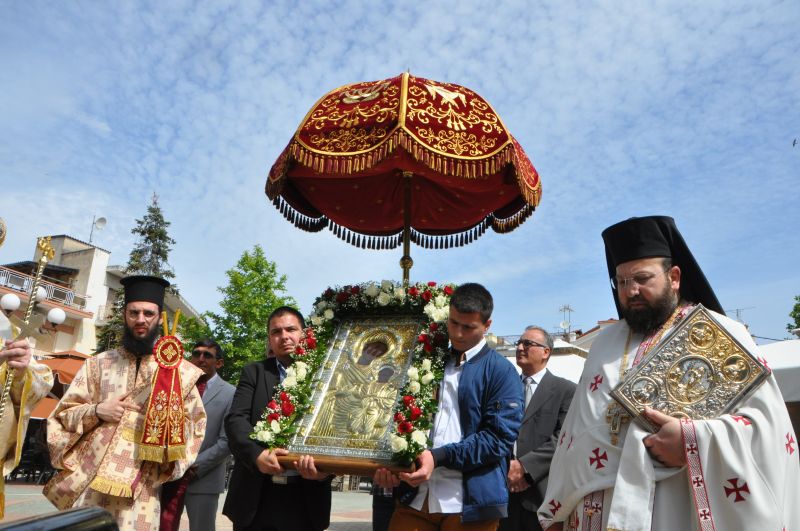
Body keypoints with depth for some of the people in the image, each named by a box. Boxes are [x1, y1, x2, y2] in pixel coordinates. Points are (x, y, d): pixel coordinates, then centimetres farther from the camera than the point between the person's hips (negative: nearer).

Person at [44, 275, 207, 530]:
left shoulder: (178, 370, 1)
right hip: (88, 482, 2)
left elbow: (194, 425, 4)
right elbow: (62, 415, 8)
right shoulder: (99, 363, 6)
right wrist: (96, 411, -9)